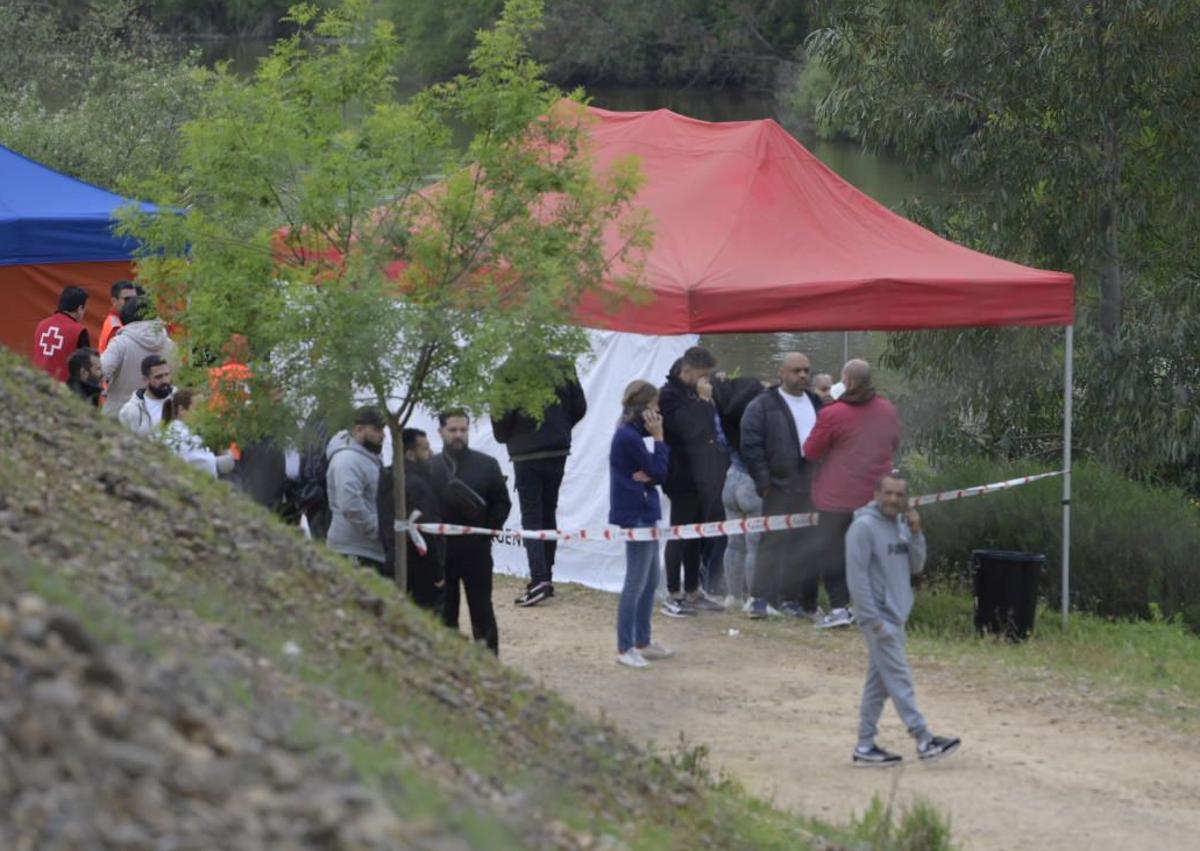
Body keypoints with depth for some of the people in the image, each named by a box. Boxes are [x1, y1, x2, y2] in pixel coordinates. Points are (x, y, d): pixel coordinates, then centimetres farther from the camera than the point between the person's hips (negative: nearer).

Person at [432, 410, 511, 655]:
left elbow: (502, 503, 5)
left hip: (476, 550, -1)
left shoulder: (486, 465, 2)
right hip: (440, 551, 1)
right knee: (445, 611, 7)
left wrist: (488, 529, -7)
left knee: (482, 608, 4)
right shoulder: (429, 467, 3)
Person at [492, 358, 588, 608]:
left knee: (531, 518, -3)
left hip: (526, 454, -4)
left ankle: (539, 579, -16)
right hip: (557, 453, 4)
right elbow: (579, 407, 6)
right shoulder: (562, 367, 0)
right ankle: (546, 578, 19)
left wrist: (504, 437, 9)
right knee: (549, 515, 15)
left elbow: (501, 418, -13)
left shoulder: (509, 373, -14)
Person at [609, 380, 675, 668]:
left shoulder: (631, 434, 12)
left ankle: (642, 642, 24)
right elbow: (659, 472, -13)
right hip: (635, 515, -10)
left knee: (650, 582, 15)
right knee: (636, 584, -6)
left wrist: (647, 475, -11)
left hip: (643, 514, 10)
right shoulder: (629, 437, -18)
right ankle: (625, 649, -2)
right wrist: (659, 437, -9)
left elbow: (656, 473, 11)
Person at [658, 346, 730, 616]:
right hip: (685, 478, -8)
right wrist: (703, 400, -20)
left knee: (697, 535, 14)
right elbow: (688, 428, -25)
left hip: (705, 478, 8)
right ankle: (674, 595, 5)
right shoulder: (670, 395, -12)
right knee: (680, 535, -1)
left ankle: (692, 591, 22)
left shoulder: (697, 392, 14)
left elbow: (712, 426, 23)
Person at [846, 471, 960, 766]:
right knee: (899, 679, -7)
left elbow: (916, 566, 10)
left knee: (879, 683, 10)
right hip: (879, 617, -8)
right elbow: (856, 575, -17)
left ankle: (865, 746, 14)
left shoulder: (901, 526, 11)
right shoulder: (864, 526, -13)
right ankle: (923, 740, -7)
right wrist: (872, 618, -19)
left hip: (895, 617, 8)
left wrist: (916, 534, -5)